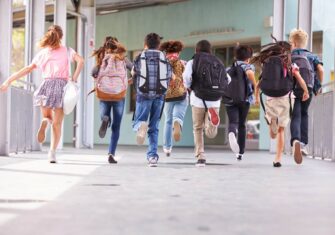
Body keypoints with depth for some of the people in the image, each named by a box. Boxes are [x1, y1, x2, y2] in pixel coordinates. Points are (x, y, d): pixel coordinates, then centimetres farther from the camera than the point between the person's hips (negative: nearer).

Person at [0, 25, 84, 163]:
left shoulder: (43, 53, 12)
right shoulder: (66, 51, 10)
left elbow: (27, 69, 7)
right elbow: (80, 61, -8)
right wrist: (74, 78, -2)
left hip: (47, 85, 1)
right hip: (62, 86, -1)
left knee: (47, 116, 19)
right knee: (57, 124, 4)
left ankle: (45, 121, -20)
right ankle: (52, 153, -11)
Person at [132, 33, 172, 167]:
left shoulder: (140, 58, 5)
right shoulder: (165, 60, 9)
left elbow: (133, 73, 19)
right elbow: (171, 77, 18)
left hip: (144, 94, -2)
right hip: (159, 95, 2)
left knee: (138, 121, 7)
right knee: (154, 127, 10)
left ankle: (141, 125, -30)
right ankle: (152, 155, 2)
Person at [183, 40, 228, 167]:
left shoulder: (193, 62, 5)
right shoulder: (218, 62, 16)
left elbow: (186, 76, -14)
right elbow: (227, 79, 9)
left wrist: (189, 87, 5)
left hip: (199, 98, -2)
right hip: (215, 100, 2)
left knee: (198, 129, 14)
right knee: (211, 134, 1)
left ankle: (200, 157, 8)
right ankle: (212, 117, -29)